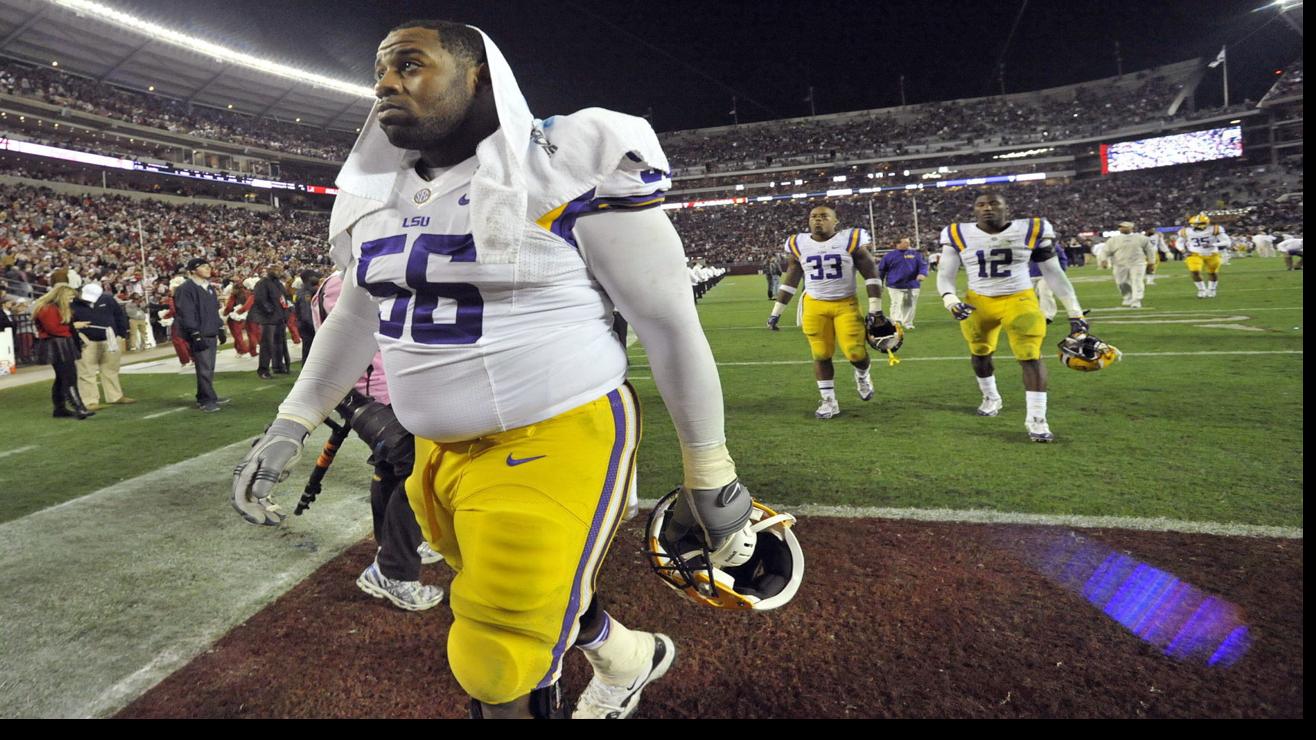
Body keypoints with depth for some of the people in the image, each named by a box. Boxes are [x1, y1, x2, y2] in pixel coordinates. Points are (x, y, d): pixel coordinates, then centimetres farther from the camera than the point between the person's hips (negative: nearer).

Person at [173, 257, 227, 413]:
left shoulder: (210, 287, 16)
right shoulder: (186, 289, -10)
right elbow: (187, 314, -15)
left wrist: (220, 329, 20)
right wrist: (196, 335, -18)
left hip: (212, 334, 8)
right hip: (199, 336, -8)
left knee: (209, 369, 12)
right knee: (204, 369, -8)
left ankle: (204, 398, 21)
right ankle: (208, 399, -3)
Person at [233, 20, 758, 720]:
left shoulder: (570, 166, -13)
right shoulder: (377, 196, 8)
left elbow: (669, 320, -11)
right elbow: (356, 319, 22)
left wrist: (710, 473, -7)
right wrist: (287, 429, 20)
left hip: (554, 443, -7)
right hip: (443, 451, 7)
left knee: (501, 668, 1)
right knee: (533, 602, 23)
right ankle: (628, 655, 53)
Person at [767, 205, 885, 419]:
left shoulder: (851, 240, -7)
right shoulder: (798, 245, 1)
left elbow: (871, 274, -4)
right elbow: (790, 280, 10)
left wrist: (875, 308, -8)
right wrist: (776, 312, 10)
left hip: (846, 304, -2)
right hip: (814, 306, 2)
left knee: (855, 352, -8)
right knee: (821, 355, 2)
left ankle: (862, 375, 28)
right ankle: (829, 401, 17)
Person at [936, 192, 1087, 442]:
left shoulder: (1032, 231, -8)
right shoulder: (958, 235, -7)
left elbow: (1053, 273, -1)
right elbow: (945, 275, -3)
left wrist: (1075, 312, -2)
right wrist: (950, 299, -25)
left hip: (1019, 300, -2)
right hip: (978, 303, 2)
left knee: (1030, 355, -13)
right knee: (980, 354, 16)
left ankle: (1036, 419, -5)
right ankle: (991, 398, 43)